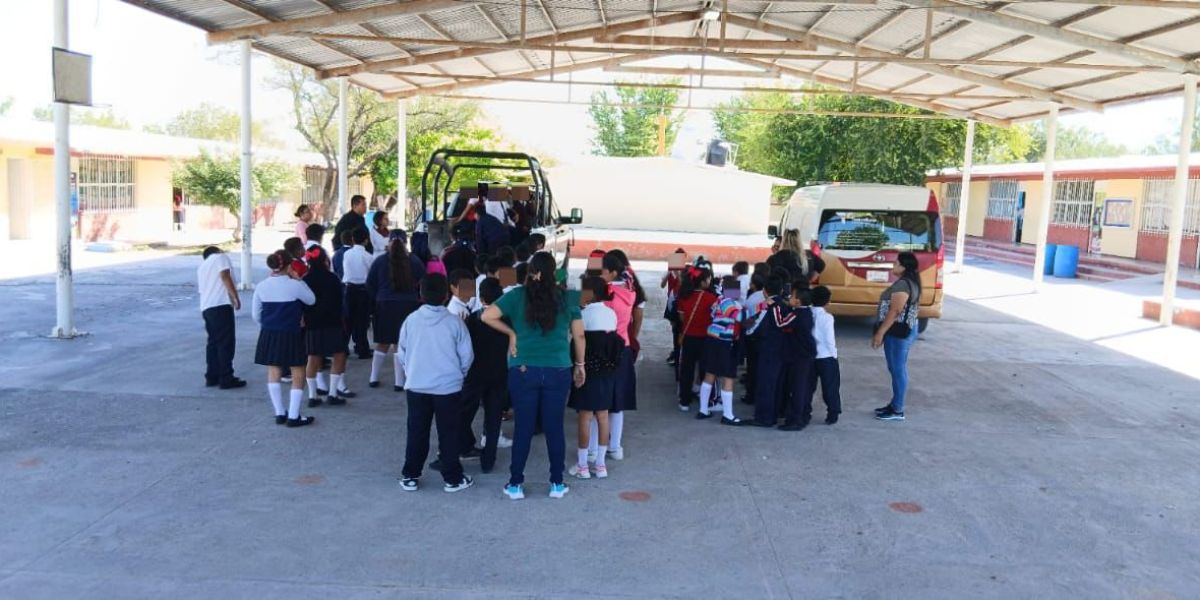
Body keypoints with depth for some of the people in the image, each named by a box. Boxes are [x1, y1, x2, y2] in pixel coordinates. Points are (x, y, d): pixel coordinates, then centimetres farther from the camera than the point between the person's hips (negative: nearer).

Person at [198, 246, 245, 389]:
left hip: (206, 307, 8)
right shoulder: (221, 257, 7)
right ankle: (226, 379, -4)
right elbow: (225, 276, -9)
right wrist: (236, 297, -11)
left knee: (213, 342, 15)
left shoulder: (202, 267, 28)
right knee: (226, 342, -4)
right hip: (221, 305, -8)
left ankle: (212, 377, 18)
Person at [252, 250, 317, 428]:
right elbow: (311, 300, 3)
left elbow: (255, 314, 7)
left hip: (268, 335, 5)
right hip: (290, 335, -5)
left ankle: (280, 414, 21)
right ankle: (293, 416, 5)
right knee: (298, 375, 5)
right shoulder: (294, 285, -13)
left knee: (274, 373, 14)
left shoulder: (261, 286, 1)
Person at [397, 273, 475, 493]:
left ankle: (410, 476, 21)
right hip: (448, 387, -2)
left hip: (416, 387, 2)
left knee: (416, 433, 13)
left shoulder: (411, 320, -5)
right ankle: (452, 478, 15)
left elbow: (401, 354, 3)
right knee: (448, 434, 8)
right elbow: (466, 355, -5)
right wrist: (460, 374, 14)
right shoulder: (454, 322, -11)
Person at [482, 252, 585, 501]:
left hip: (523, 370, 0)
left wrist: (511, 332, 4)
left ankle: (516, 484, 17)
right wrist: (580, 364, 16)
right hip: (558, 370, 0)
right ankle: (557, 484, 19)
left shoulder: (518, 295, -3)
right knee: (554, 427, 9)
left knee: (523, 428, 8)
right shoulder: (567, 297, 0)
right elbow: (579, 335, 5)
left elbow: (487, 316, -8)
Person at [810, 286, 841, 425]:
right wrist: (834, 353, -1)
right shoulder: (827, 317, -14)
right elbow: (829, 339, -14)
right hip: (826, 357, -4)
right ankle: (832, 414, 6)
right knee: (830, 386, 5)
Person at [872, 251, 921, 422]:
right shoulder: (910, 283, 15)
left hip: (898, 332, -11)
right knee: (897, 369, 16)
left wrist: (880, 333, -19)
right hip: (904, 330, 11)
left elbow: (894, 311, -22)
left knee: (898, 370, -4)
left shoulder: (902, 284, -18)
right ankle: (895, 405, 25)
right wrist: (883, 332, 21)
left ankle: (897, 410, 2)